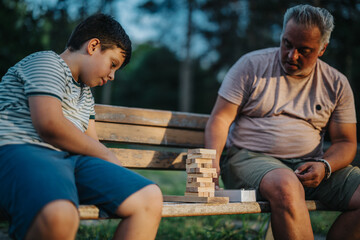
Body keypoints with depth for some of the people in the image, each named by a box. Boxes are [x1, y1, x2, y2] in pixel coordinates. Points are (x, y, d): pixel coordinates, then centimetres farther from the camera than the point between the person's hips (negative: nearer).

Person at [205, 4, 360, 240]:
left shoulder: (337, 84, 10)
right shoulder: (252, 65, 2)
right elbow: (221, 118, -1)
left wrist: (325, 166, -11)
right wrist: (212, 159, -20)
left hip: (310, 165, 4)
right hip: (251, 158, -4)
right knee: (286, 187, -38)